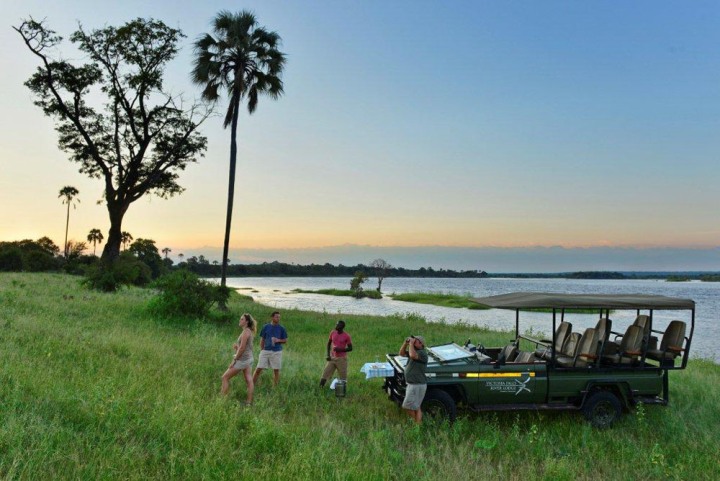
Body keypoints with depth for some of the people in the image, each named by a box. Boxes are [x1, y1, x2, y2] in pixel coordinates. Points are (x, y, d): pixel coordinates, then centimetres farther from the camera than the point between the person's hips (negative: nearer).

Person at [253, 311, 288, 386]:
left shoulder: (281, 328, 3)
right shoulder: (266, 327, 4)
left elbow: (285, 341, 7)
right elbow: (262, 340, 9)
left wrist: (278, 340, -12)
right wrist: (262, 351, 3)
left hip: (277, 352, 0)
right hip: (266, 351, 0)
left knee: (276, 370, 5)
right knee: (258, 369, -2)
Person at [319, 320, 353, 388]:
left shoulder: (346, 336, -10)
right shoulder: (332, 333, 2)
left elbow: (350, 348, -5)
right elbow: (329, 344, 12)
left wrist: (340, 349, -19)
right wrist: (327, 355, 1)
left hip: (342, 359, -3)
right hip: (332, 358, 4)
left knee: (343, 378, 1)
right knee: (324, 376, -1)